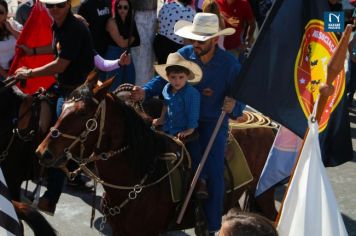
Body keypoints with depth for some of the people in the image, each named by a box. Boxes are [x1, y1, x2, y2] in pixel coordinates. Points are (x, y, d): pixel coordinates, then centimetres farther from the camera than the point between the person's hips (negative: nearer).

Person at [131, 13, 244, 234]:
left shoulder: (230, 64, -11)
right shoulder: (183, 55, -6)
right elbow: (164, 79, -1)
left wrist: (233, 106, -30)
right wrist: (145, 92, -20)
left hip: (214, 122, -2)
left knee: (213, 172, -15)